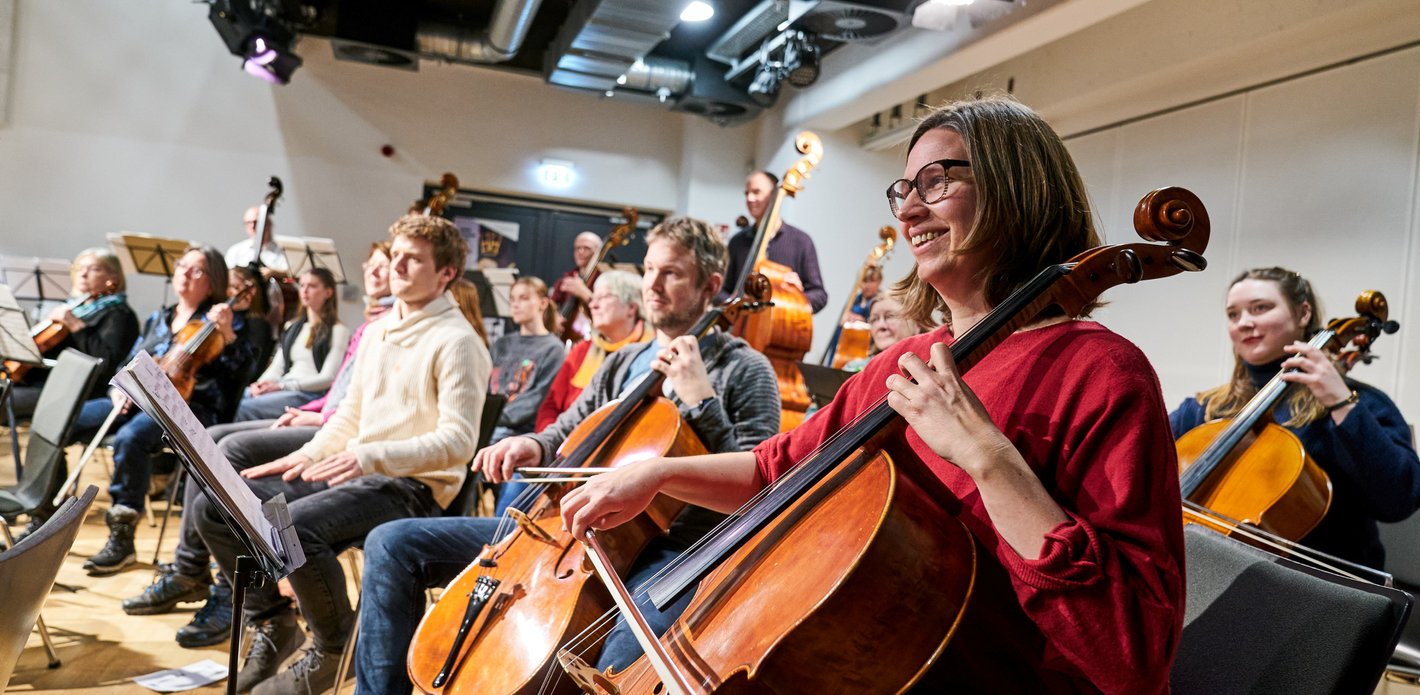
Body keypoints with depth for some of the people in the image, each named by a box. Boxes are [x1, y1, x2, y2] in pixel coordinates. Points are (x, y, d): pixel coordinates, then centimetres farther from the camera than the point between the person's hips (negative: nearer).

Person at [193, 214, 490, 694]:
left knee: (293, 526, -32)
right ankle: (274, 624, 16)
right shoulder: (376, 331, 14)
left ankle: (334, 648, -5)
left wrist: (370, 456, -29)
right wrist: (306, 455, 6)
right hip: (353, 472, 9)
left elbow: (457, 441, -21)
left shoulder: (456, 341, -12)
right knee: (212, 507, 1)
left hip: (411, 485, -8)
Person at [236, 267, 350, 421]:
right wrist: (261, 383, -4)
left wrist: (281, 386, -16)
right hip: (283, 391, 6)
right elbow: (276, 368, 20)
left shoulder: (338, 331, 2)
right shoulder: (292, 327, 26)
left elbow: (328, 378, -8)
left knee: (247, 408, -28)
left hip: (310, 394, -6)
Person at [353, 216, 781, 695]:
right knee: (393, 544, 1)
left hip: (665, 550, -6)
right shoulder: (621, 362, 17)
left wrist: (702, 400, -18)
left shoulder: (745, 371, -1)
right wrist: (533, 447, 2)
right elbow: (567, 435, 26)